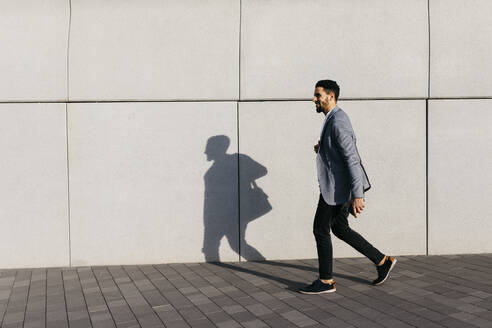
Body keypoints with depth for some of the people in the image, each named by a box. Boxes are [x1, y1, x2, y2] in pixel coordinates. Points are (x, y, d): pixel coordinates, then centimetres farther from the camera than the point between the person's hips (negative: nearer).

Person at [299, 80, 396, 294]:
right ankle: (382, 261, 25)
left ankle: (326, 281, 13)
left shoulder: (338, 122, -20)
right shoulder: (333, 119, 12)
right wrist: (322, 148, 8)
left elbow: (352, 158, -24)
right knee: (339, 229, 17)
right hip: (336, 185, 10)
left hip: (337, 186, -10)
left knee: (321, 229, 0)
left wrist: (357, 195, -26)